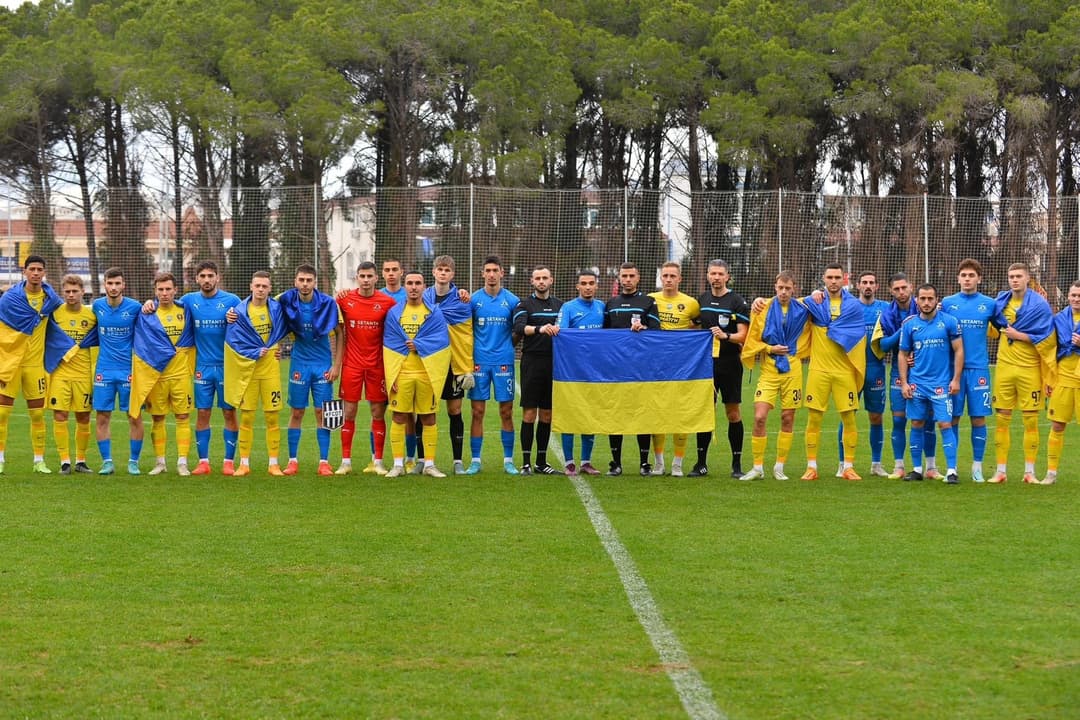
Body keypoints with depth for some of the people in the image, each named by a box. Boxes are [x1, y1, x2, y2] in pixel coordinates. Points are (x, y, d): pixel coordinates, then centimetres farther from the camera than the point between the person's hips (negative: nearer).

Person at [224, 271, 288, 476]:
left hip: (270, 369, 1)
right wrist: (256, 353, -14)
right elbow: (233, 341, -7)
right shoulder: (239, 312, -4)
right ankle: (244, 463, 7)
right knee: (246, 418, 0)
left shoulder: (276, 308, 2)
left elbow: (284, 327, 21)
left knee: (272, 418, 1)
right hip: (247, 369, -1)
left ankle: (273, 463, 8)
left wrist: (273, 348, 8)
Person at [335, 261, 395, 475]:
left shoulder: (388, 303, -3)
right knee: (349, 413, 2)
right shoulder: (344, 300, -1)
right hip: (352, 363, 0)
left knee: (378, 413, 3)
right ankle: (346, 461, 8)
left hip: (378, 365, 0)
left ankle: (377, 462, 10)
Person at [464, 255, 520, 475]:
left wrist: (508, 346, 2)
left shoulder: (512, 300, 4)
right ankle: (475, 461, 6)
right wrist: (469, 356, -2)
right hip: (479, 362, 0)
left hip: (504, 362, 0)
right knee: (477, 412, 0)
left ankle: (508, 461, 9)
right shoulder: (474, 299, 4)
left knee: (506, 412, 2)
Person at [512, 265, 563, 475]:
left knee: (547, 414, 8)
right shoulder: (525, 304, 0)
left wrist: (560, 330, -4)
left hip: (553, 362, 4)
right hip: (532, 362, -4)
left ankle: (541, 462, 14)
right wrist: (539, 328, -35)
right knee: (529, 413, -4)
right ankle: (526, 463, -1)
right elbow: (519, 327, -18)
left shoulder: (560, 305, 14)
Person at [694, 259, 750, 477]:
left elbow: (743, 334, -9)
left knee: (733, 414, 1)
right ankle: (701, 463, 8)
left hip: (729, 364, -4)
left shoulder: (737, 301, -4)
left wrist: (725, 336, -26)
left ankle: (737, 464, 7)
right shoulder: (701, 300, 10)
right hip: (706, 363, 4)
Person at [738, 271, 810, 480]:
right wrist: (770, 348, -9)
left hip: (792, 370, 1)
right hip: (769, 370, -1)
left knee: (788, 418, 3)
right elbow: (752, 340, 3)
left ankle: (779, 467, 14)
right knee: (759, 417, -10)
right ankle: (757, 468, 0)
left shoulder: (803, 310, 1)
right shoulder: (764, 310, -1)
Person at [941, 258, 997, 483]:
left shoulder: (989, 304, 5)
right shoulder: (947, 303, 6)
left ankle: (977, 466, 9)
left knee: (978, 418, 0)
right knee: (952, 418, 3)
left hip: (978, 368, 0)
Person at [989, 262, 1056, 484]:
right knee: (1002, 419, 3)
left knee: (1030, 420, 1)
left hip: (1030, 369, -4)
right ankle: (1001, 471, 9)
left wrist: (1018, 335, -13)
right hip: (1005, 366, 4)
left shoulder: (1039, 305, -9)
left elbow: (1047, 340, -13)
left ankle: (1029, 471, 9)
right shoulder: (1000, 301, 5)